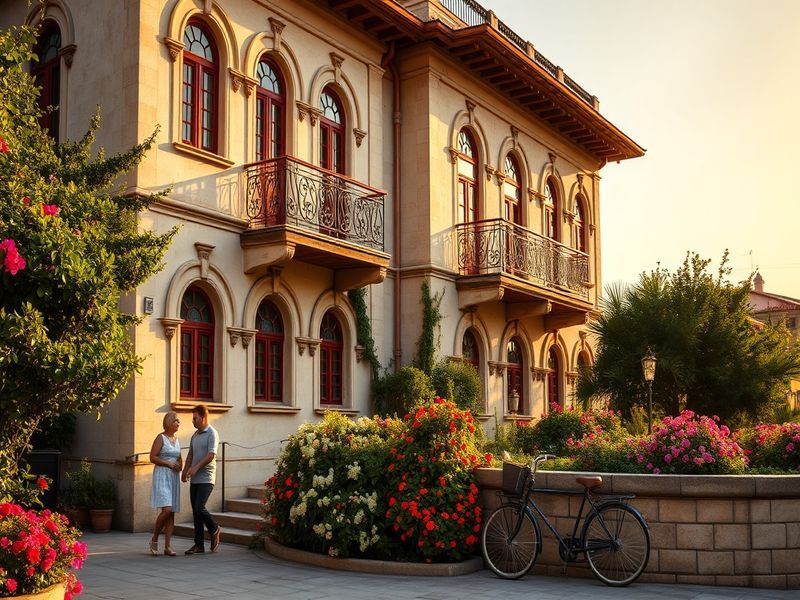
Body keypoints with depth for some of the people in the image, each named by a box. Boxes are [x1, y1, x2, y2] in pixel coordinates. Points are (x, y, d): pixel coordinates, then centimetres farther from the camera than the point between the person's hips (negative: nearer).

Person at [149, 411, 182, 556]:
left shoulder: (177, 439, 15)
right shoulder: (161, 437, -4)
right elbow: (152, 457, -10)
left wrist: (179, 465, 6)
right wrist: (168, 463, -15)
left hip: (174, 478, 7)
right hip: (162, 476, -7)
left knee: (172, 513, 2)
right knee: (166, 510, -18)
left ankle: (167, 547, 3)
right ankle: (154, 539, 2)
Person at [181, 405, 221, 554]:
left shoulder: (211, 434, -8)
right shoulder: (195, 435, 17)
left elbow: (211, 455, -18)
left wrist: (196, 467, -23)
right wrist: (185, 471, 9)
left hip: (206, 478, -8)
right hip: (194, 479, 8)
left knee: (199, 508, -15)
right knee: (195, 512, 6)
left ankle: (214, 530, 10)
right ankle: (199, 545, 10)